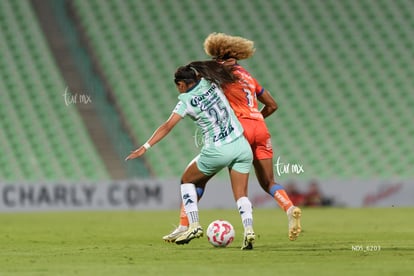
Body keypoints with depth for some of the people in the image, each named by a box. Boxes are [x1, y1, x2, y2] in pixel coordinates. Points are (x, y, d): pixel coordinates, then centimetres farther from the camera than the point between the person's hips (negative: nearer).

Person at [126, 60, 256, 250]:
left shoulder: (186, 100, -5)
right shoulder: (210, 83, 7)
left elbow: (167, 126, -12)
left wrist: (146, 147, -13)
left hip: (217, 152, -4)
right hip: (242, 147, 4)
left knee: (187, 180, 19)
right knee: (241, 195, 6)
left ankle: (193, 225, 9)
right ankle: (248, 229, -18)